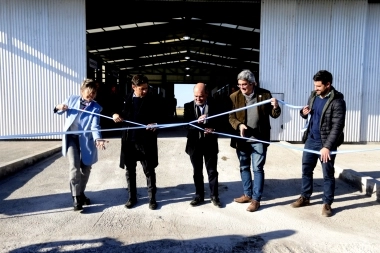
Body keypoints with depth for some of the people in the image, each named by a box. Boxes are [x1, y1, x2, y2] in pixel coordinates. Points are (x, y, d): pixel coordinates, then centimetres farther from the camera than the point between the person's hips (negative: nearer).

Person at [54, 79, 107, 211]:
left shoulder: (96, 108, -5)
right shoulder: (71, 99, 0)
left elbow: (95, 127, -16)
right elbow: (58, 111, 16)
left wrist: (98, 139, -36)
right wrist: (59, 107, -9)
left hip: (86, 140, 1)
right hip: (71, 138, -1)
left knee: (85, 169, 11)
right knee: (74, 166, -17)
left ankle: (81, 193, 33)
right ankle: (76, 197, -3)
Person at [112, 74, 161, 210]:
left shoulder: (153, 99, -5)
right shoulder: (126, 98, 6)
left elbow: (158, 118, -5)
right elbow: (118, 110, 18)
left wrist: (154, 125, -26)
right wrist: (115, 114, -4)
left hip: (146, 141, -3)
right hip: (129, 140, 4)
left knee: (149, 171, 6)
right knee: (130, 170, 14)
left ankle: (152, 198, 21)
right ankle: (132, 197, 30)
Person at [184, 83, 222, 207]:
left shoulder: (214, 105, -4)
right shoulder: (188, 106, -2)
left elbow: (219, 122, -1)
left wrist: (213, 129, -22)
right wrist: (197, 121, -29)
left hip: (210, 143, -1)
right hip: (194, 143, 1)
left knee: (212, 170, 9)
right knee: (197, 171, 12)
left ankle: (214, 195, 23)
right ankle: (199, 195, 26)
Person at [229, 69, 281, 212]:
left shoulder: (265, 94, -4)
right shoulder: (234, 97, -1)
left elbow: (274, 115, 0)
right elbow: (231, 117, -2)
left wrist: (276, 107, -22)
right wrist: (239, 125, -21)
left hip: (259, 138, -3)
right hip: (241, 138, 3)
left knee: (257, 168, 1)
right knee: (244, 167, 14)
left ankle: (256, 199, 12)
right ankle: (247, 194, 31)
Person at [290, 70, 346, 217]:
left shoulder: (337, 102, -16)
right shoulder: (313, 96, 5)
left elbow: (337, 127, -20)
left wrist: (327, 146, -26)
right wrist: (304, 113, -6)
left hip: (326, 143, -6)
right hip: (311, 140, 6)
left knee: (328, 174, 5)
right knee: (306, 169, 14)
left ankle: (327, 204, 19)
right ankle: (305, 197, 29)